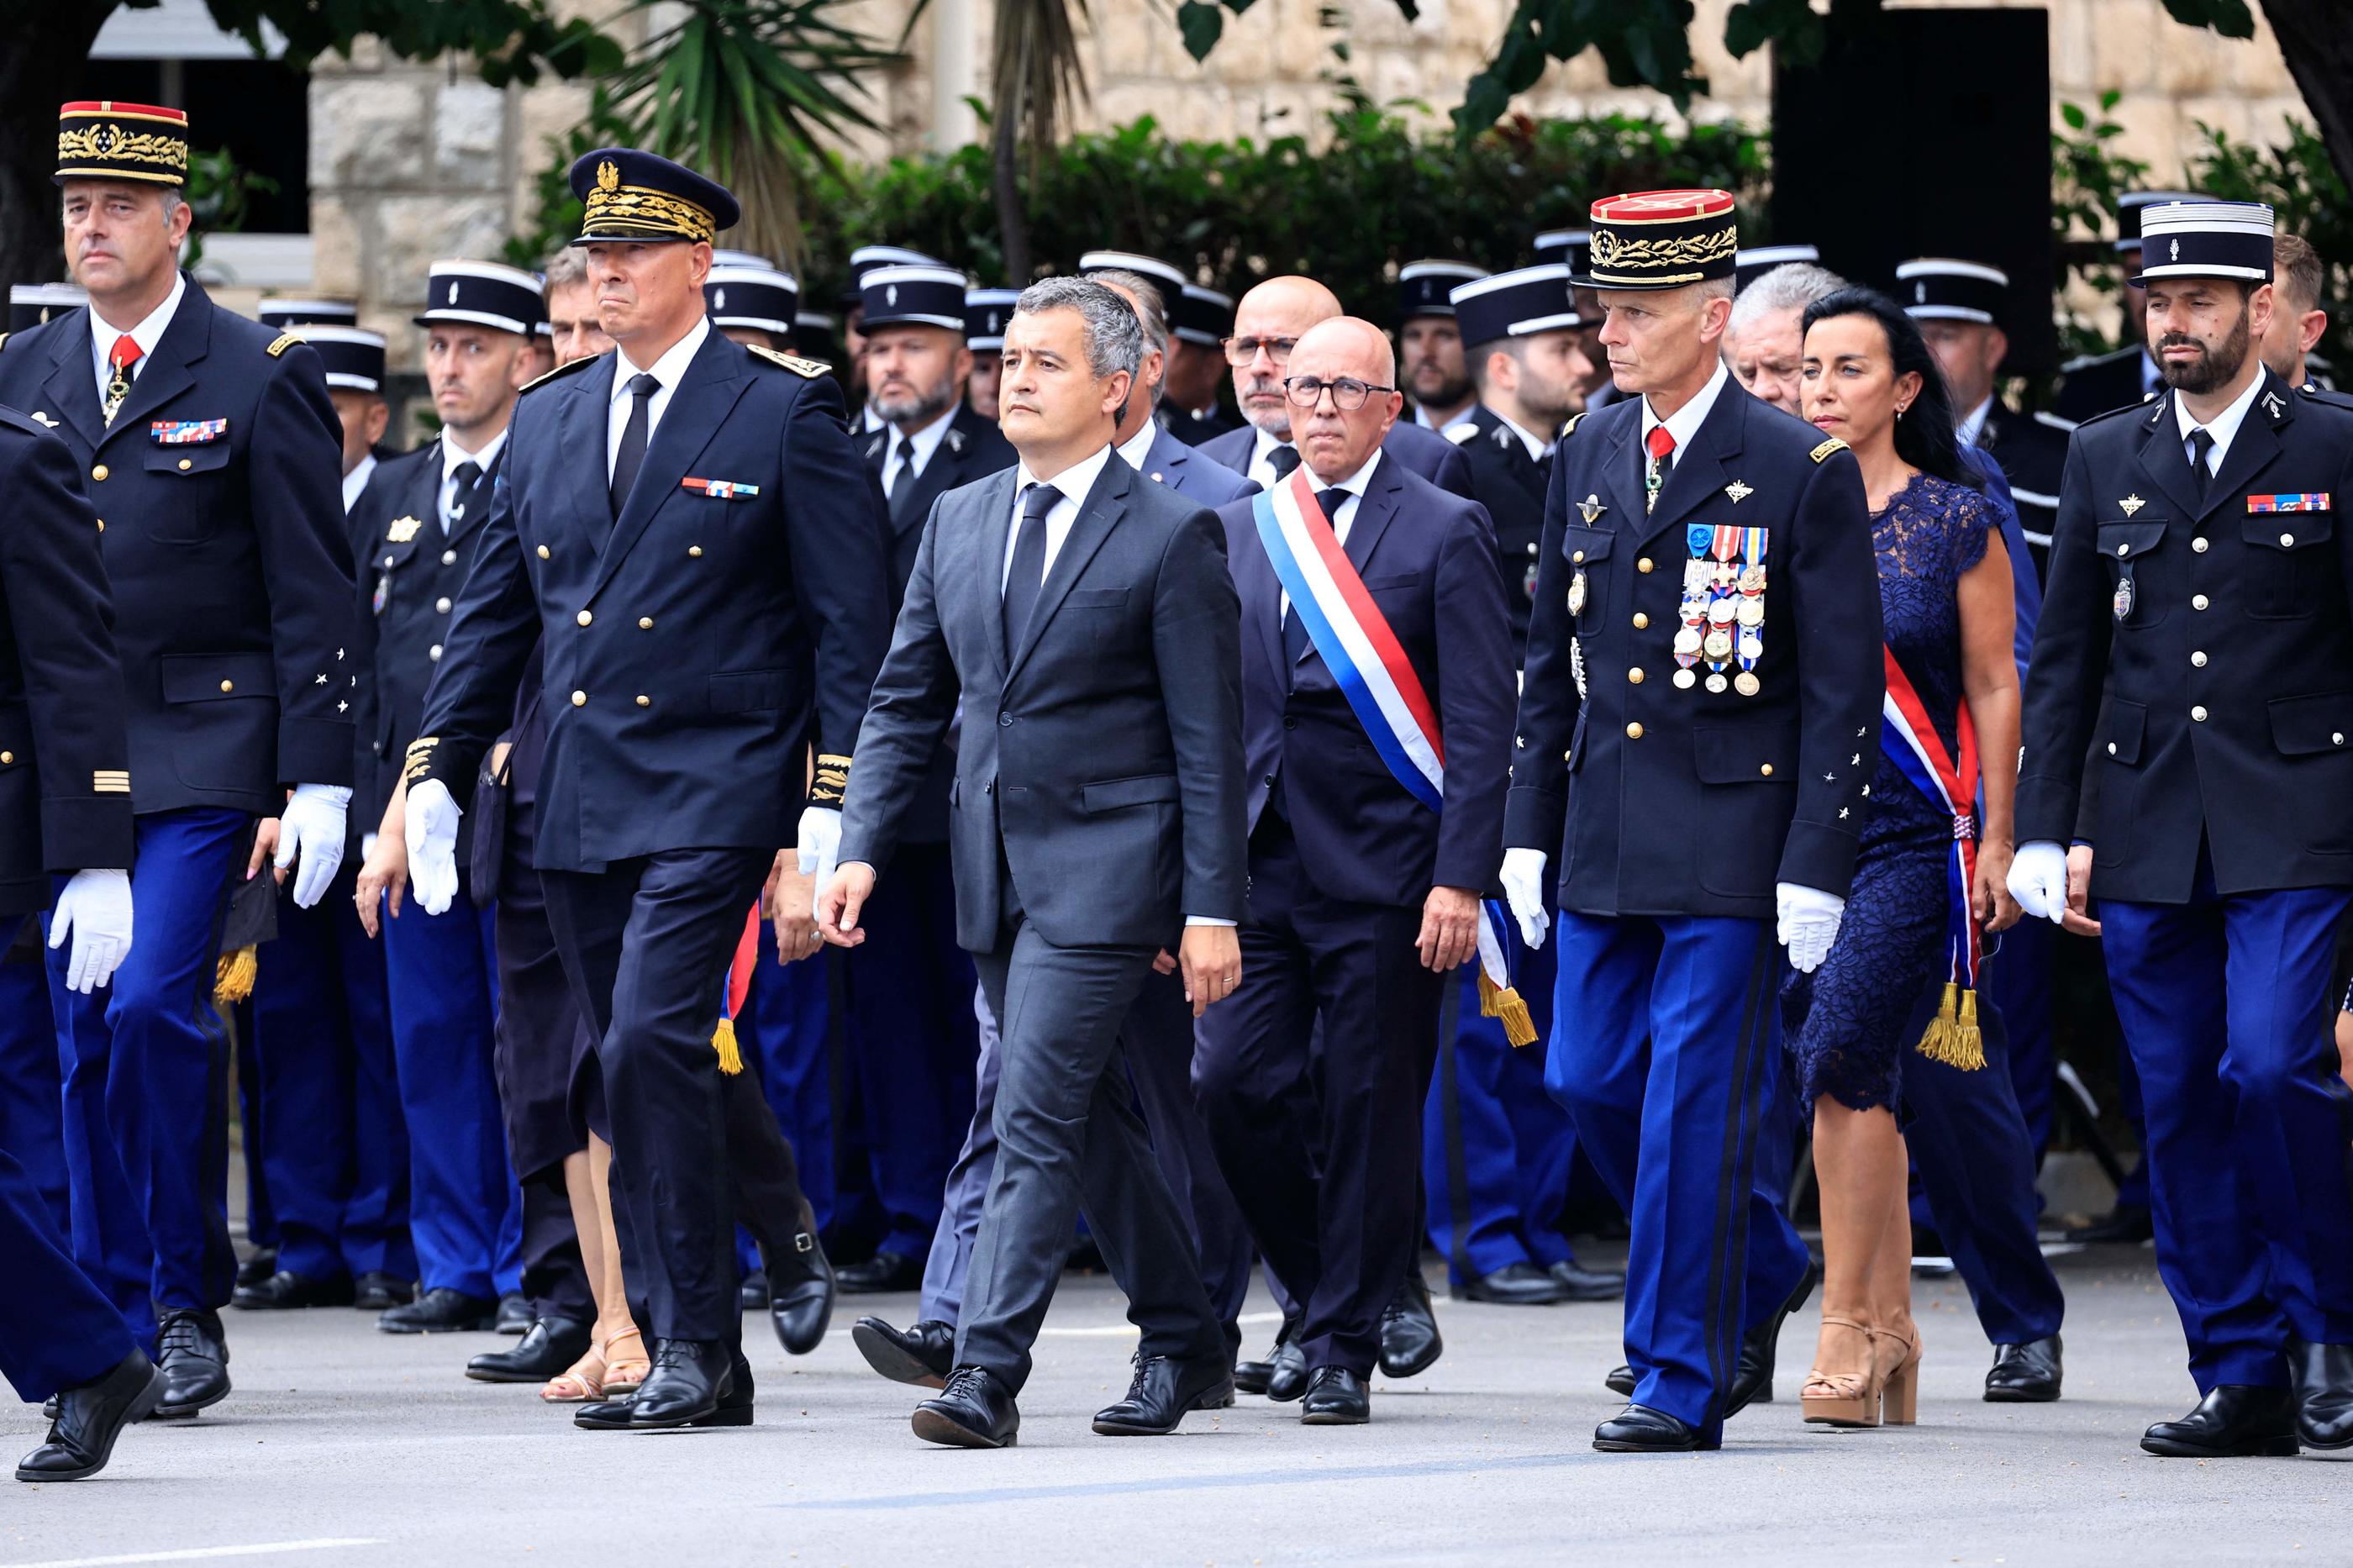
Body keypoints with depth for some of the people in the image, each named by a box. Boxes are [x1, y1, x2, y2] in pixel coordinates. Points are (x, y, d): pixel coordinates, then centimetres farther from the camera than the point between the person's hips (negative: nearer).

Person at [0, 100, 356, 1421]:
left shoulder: (260, 378, -3)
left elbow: (312, 595, -4)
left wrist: (319, 777, -9)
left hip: (202, 753, -5)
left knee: (158, 1007, -16)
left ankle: (191, 1308, -5)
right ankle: (120, 1324, 14)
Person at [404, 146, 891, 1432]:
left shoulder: (785, 413, -2)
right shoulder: (547, 421, 14)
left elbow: (847, 619, -4)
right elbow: (494, 609, 17)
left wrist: (833, 796, -10)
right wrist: (437, 769, 9)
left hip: (710, 794, -6)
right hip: (577, 807, 6)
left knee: (650, 1045, -19)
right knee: (628, 1082, 7)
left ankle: (695, 1348, -13)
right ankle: (694, 1357, 13)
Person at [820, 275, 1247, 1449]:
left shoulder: (1171, 537, -6)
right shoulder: (958, 520, 11)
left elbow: (1209, 739, -7)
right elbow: (905, 701, 14)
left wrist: (1213, 909, -10)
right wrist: (860, 850, 3)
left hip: (1104, 868, -6)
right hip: (994, 868, 6)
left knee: (1035, 1114, -14)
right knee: (1091, 1121, 13)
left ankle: (986, 1374, -16)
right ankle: (1186, 1349, 26)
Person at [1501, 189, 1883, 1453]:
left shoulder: (1805, 472, -8)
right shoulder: (1587, 457, 9)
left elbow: (1845, 688, -8)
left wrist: (1816, 866, -12)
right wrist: (1529, 829, 11)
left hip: (1731, 840, -6)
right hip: (1603, 842, 6)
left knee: (1695, 1105, -5)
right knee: (1590, 1081, 8)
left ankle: (1684, 1380, 2)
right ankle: (1759, 1276, 30)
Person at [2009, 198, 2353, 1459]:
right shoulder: (2105, 459, 12)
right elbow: (2064, 658, 13)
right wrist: (2040, 829, 6)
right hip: (2147, 835, 4)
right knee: (2180, 1107, 3)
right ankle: (2245, 1378, 10)